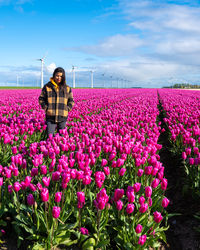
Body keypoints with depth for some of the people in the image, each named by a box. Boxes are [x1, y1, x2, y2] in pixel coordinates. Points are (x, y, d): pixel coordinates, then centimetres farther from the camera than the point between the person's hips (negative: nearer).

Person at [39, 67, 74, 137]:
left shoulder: (67, 88, 8)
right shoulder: (47, 86, 3)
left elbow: (71, 101, 14)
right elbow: (41, 99, 9)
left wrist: (67, 109, -3)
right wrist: (46, 108, -6)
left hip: (62, 117, 2)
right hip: (50, 116, -1)